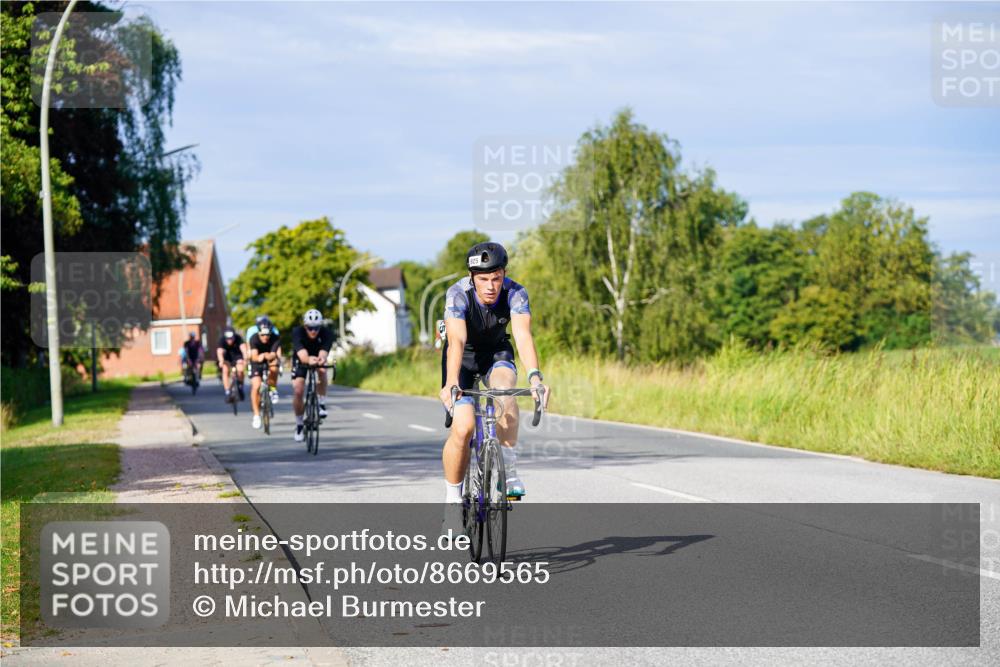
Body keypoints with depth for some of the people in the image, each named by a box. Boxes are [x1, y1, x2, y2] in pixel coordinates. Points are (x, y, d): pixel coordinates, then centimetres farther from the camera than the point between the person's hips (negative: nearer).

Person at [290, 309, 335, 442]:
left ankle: (322, 404, -12)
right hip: (301, 360, -1)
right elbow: (302, 354, -49)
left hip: (317, 357, 1)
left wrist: (321, 359, -70)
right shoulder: (297, 332, -35)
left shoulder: (326, 333, -32)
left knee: (322, 371, -33)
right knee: (298, 392, -14)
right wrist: (308, 360, -72)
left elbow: (323, 352, -46)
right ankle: (299, 424, 7)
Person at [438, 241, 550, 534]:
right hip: (463, 356, -1)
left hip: (496, 353, 1)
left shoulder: (515, 293, -26)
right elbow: (456, 341, -42)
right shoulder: (458, 294, -30)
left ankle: (509, 471, -23)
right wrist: (452, 384, -57)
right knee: (463, 427, -20)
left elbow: (523, 335, -39)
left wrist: (534, 376, -55)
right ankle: (452, 499, -1)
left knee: (505, 389, -34)